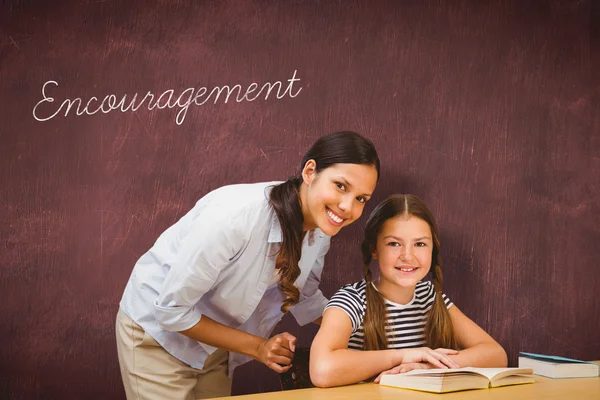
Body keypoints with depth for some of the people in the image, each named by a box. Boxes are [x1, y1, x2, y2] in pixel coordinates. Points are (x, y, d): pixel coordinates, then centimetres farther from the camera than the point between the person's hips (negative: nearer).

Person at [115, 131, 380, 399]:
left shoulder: (320, 226, -13)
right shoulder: (235, 216, -35)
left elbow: (304, 298, 5)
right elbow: (172, 309, -25)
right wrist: (256, 347, -21)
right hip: (157, 330, -5)